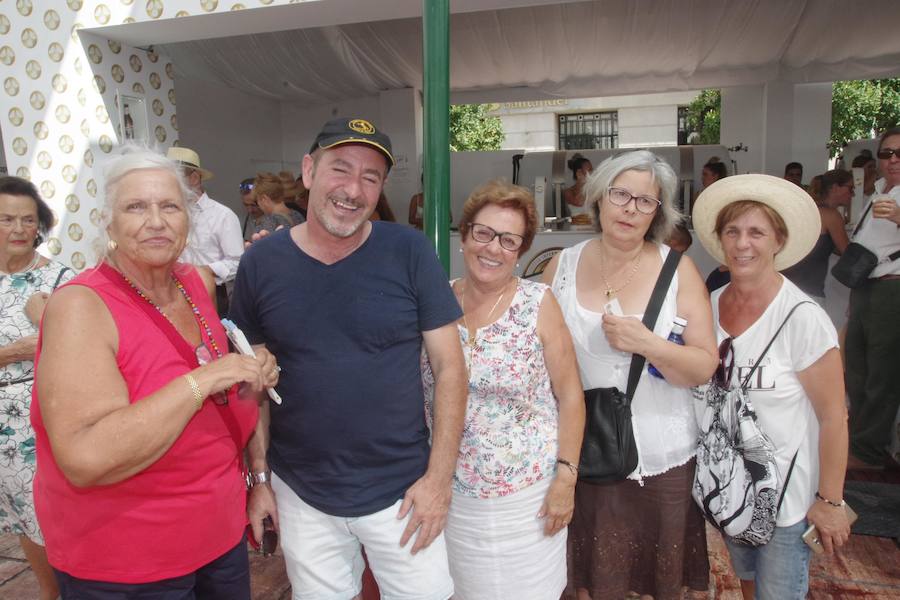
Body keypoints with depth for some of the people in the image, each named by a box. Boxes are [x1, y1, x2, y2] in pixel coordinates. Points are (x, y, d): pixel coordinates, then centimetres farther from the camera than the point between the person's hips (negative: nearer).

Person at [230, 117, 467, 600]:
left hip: (402, 489, -1)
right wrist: (258, 476, 2)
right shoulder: (260, 262, -5)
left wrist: (439, 475, -9)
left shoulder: (409, 252, -11)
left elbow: (449, 366, -7)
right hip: (300, 495, 2)